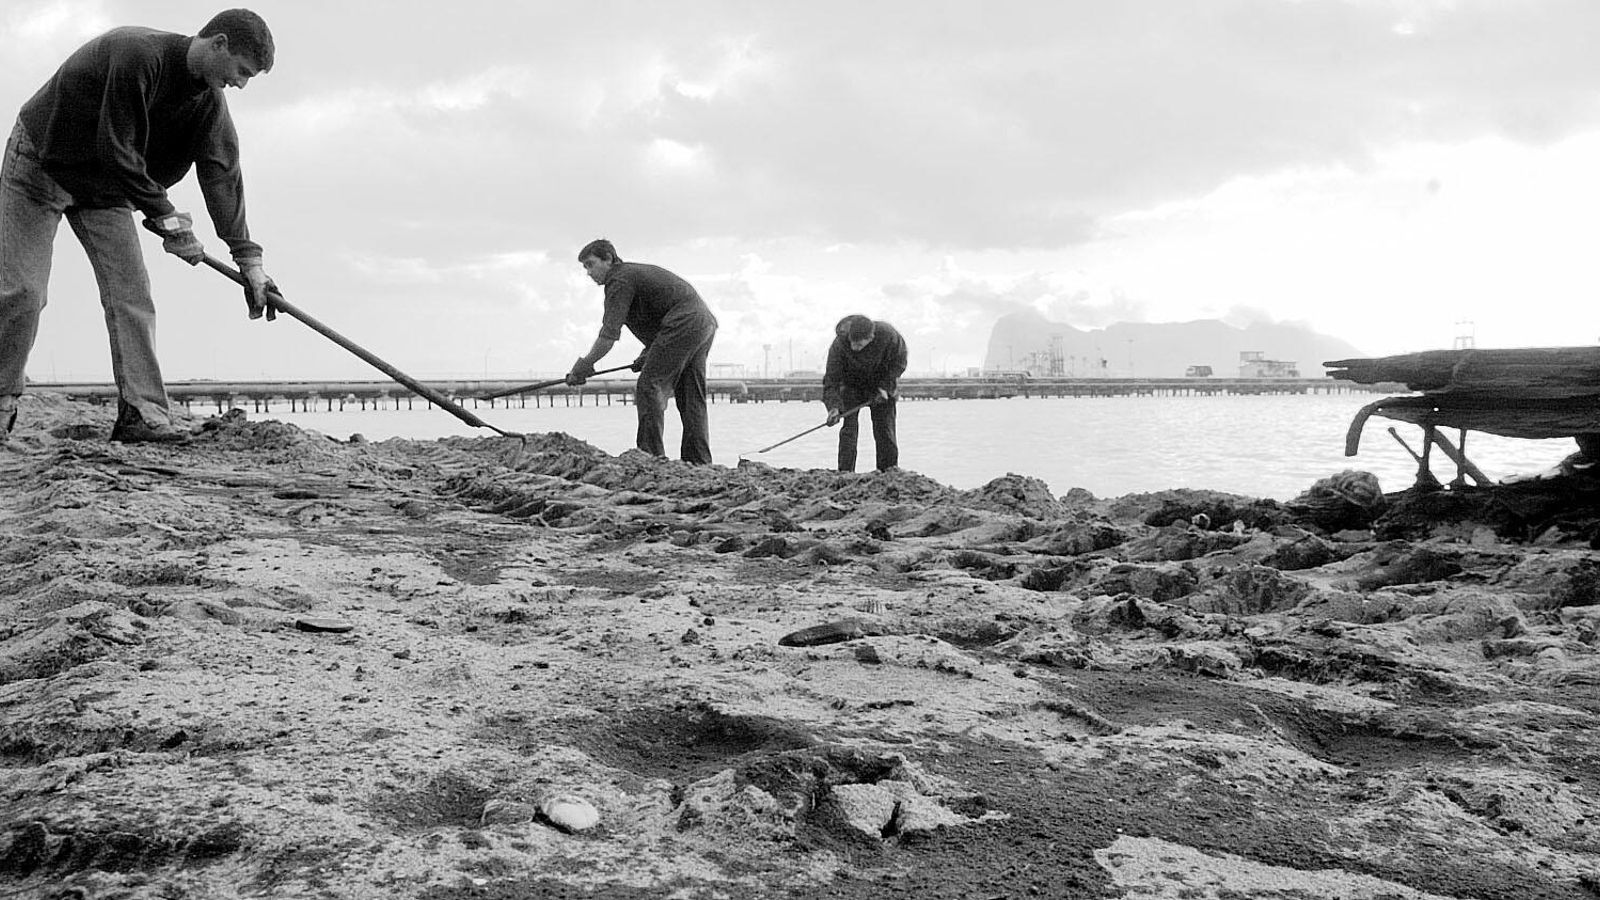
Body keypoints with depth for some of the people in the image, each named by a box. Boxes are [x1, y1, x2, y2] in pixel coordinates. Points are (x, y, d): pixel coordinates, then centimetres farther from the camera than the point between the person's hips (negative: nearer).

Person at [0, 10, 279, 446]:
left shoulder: (208, 98, -7)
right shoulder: (136, 53, -30)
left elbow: (222, 173, -9)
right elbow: (115, 150, -31)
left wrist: (248, 257, -14)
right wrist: (166, 216, -27)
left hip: (104, 183, 7)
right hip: (40, 162, -6)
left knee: (130, 291, -7)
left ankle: (142, 413, -10)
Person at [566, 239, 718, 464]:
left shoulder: (619, 280, -4)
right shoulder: (637, 271, 26)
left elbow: (609, 334, -12)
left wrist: (583, 366, -5)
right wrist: (648, 354, 24)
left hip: (685, 322, -10)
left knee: (649, 386, -9)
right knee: (691, 398, 9)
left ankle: (651, 455, -14)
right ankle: (699, 463, 7)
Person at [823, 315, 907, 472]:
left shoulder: (888, 335, -31)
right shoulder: (839, 344, -33)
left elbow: (898, 363, -11)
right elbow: (831, 380, -28)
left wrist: (886, 387, -21)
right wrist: (834, 407, -41)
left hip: (881, 384, 1)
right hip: (851, 384, -1)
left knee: (885, 429, -2)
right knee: (849, 427, -13)